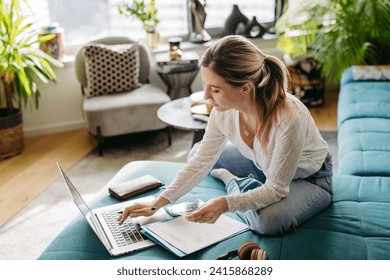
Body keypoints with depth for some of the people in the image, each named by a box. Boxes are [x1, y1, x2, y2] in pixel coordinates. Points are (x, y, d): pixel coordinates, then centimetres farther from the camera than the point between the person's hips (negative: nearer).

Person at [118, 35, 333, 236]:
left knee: (269, 220, -33)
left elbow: (276, 188, -30)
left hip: (310, 178, -4)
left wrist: (225, 204, -42)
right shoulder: (224, 109, -22)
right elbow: (201, 161, -11)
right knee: (197, 152, 4)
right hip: (265, 165, 5)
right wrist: (158, 203, -18)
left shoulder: (288, 119, -40)